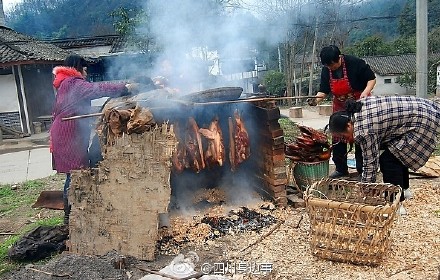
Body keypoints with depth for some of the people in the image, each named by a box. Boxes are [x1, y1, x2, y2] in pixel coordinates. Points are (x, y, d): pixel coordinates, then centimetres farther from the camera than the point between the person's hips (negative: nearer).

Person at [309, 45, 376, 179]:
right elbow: (324, 90, -3)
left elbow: (372, 78, -13)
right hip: (340, 107, 5)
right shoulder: (326, 70, -7)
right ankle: (341, 169, 16)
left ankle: (363, 169, 9)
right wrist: (316, 99, -23)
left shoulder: (355, 63, -21)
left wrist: (366, 92, -30)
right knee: (337, 138, 4)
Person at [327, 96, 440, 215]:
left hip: (423, 121, -10)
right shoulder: (359, 106, 2)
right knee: (398, 154, 20)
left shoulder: (364, 130, -22)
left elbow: (370, 163, -14)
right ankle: (404, 189, 35)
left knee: (389, 159, -9)